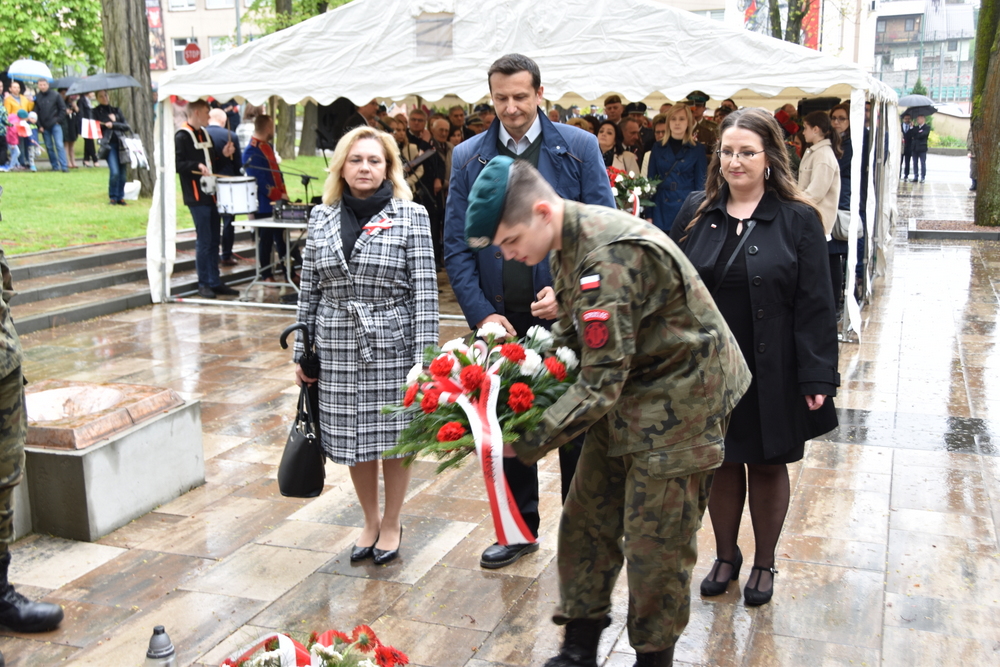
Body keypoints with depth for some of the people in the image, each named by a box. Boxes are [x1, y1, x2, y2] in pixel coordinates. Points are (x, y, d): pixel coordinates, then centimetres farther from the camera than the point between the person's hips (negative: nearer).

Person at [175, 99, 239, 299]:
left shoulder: (204, 134, 17)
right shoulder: (182, 137, -8)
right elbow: (177, 164, -17)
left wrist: (223, 155, 7)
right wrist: (197, 166, -30)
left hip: (211, 193, 8)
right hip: (196, 196, -8)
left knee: (214, 239, 10)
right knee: (204, 240, -5)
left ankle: (215, 282, 17)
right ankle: (203, 284, 3)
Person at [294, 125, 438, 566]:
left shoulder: (411, 217, -4)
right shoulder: (322, 219, 7)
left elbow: (424, 292, -8)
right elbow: (309, 291, 10)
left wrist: (424, 357, -12)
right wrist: (301, 352, 8)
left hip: (392, 344, -3)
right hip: (338, 347, 3)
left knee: (393, 436, 6)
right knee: (351, 439, 10)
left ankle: (392, 524, 28)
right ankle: (370, 522, 32)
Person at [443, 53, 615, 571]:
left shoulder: (579, 148, -1)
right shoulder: (468, 158, 5)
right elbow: (456, 246, 2)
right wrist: (481, 313, -9)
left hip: (567, 316, -2)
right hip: (501, 319, 3)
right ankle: (521, 529, 31)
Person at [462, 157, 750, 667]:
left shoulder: (609, 257, -30)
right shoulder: (568, 244, 1)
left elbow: (602, 381, -28)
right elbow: (571, 336, 13)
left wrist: (527, 442, -23)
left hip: (677, 399, -9)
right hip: (626, 395, 9)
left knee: (654, 542, 1)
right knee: (585, 520, 11)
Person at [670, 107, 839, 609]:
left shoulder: (798, 219, -7)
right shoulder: (696, 212, 2)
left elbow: (815, 305, -8)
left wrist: (816, 378, -12)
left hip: (771, 372, -2)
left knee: (768, 465, 11)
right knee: (721, 463, 13)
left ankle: (764, 563, 31)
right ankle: (725, 557, 33)